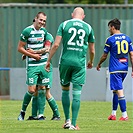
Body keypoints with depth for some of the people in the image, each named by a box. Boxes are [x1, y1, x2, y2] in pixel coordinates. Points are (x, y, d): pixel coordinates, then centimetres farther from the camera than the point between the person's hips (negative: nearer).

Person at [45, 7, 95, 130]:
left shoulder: (64, 24, 4)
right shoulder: (88, 27, 8)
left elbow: (56, 44, -3)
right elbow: (92, 50, 14)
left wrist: (49, 60, 4)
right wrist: (91, 62, 32)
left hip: (66, 61, 0)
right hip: (80, 63, 0)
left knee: (65, 90, 15)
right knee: (77, 94, 1)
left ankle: (67, 120, 13)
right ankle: (73, 124, -1)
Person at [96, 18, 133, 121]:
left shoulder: (110, 40, -7)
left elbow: (104, 56, 1)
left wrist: (99, 65, 18)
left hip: (115, 69, -6)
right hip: (124, 69, 6)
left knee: (119, 91, -9)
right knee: (115, 90, 18)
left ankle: (124, 115, -14)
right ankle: (113, 114, 20)